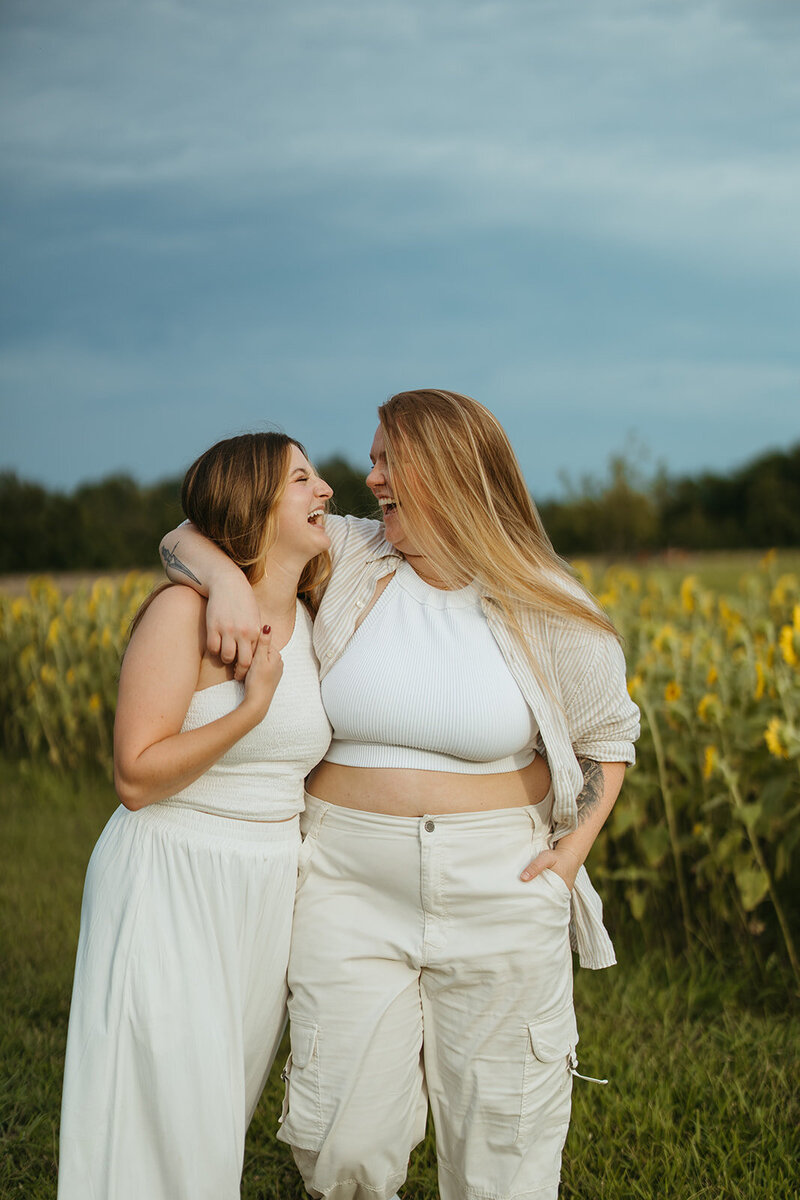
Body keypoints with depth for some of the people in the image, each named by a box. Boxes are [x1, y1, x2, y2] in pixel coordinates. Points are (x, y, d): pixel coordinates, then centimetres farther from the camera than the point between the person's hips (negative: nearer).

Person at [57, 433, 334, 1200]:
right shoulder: (185, 611, -14)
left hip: (264, 901, 7)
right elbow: (137, 777, -17)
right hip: (171, 890, -7)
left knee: (219, 1115, 14)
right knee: (167, 1129, -4)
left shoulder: (307, 625, 8)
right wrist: (252, 707, -22)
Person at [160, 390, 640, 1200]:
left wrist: (571, 853, -3)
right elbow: (190, 535, 2)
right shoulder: (344, 558, -1)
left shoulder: (549, 614, -3)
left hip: (497, 893, 0)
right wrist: (226, 580, -20)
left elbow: (609, 737, 10)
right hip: (352, 887, 1)